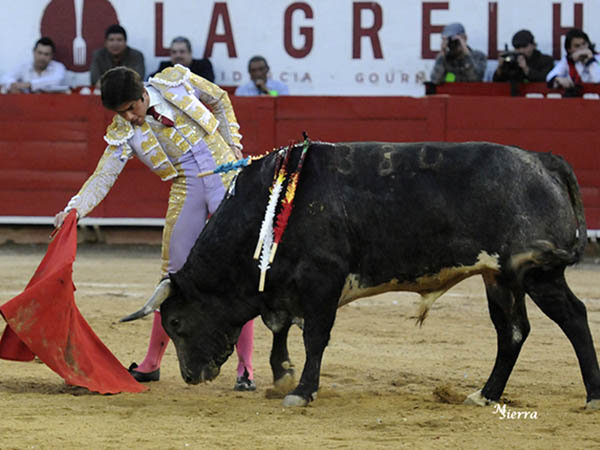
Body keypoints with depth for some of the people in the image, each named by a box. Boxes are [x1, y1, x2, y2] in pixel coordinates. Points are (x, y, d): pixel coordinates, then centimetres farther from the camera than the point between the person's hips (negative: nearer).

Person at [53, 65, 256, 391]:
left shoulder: (176, 81, -7)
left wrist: (232, 145, 3)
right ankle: (152, 363, 19)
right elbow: (103, 177, -13)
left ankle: (245, 369, -4)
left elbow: (220, 100, 10)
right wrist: (74, 209, -29)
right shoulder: (124, 133, -6)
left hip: (226, 180, -2)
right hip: (186, 194, 2)